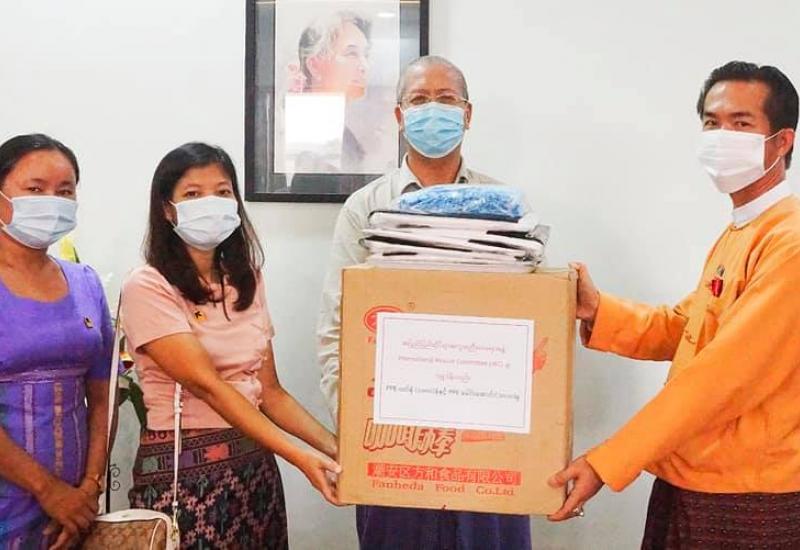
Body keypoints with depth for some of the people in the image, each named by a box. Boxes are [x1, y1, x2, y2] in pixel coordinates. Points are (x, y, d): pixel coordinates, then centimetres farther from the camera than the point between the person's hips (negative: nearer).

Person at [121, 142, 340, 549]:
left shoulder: (247, 280, 9)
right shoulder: (146, 288, -11)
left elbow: (268, 390, 9)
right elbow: (207, 385, -20)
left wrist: (333, 447, -4)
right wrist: (300, 457, -26)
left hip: (257, 463, 6)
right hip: (183, 469, -5)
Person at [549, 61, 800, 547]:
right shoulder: (737, 232, 13)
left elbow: (723, 377, -24)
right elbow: (681, 327, 10)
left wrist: (605, 463, -23)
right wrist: (598, 311, -8)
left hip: (745, 503, -8)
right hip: (686, 483, 8)